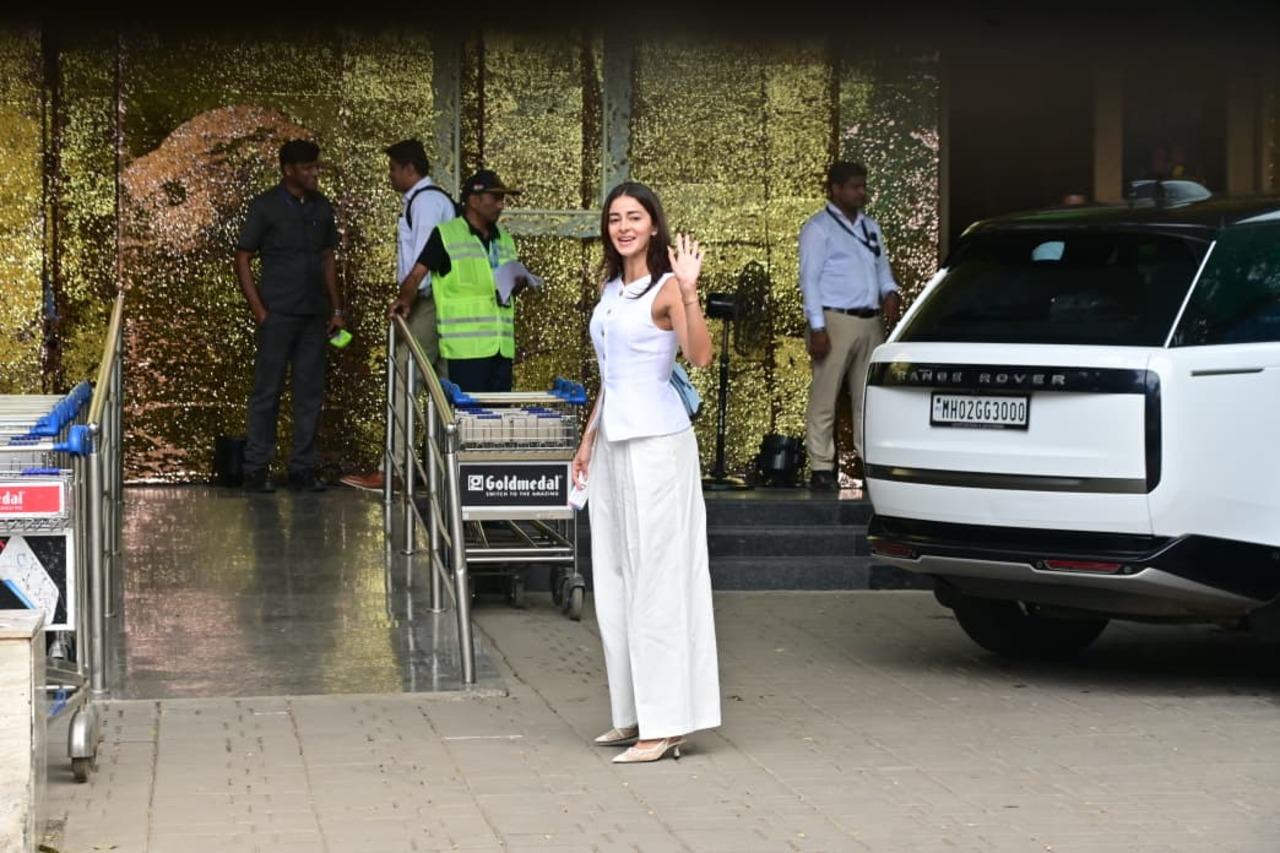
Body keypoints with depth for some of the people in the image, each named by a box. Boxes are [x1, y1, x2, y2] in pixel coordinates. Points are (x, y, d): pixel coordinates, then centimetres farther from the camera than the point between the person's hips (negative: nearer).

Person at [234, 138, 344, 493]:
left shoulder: (321, 207, 11)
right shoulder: (265, 207, -4)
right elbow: (242, 258, -3)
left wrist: (336, 309, 12)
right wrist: (258, 310, -10)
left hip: (314, 316, 5)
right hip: (278, 314, -5)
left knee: (310, 393, 5)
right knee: (267, 391, -2)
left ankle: (303, 468, 12)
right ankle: (256, 469, 4)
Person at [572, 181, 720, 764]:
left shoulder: (664, 289, -8)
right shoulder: (610, 290, 16)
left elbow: (700, 356, -23)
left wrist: (689, 291, -32)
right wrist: (588, 439, 23)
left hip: (655, 442, -9)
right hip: (612, 444, 9)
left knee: (656, 577, -8)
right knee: (615, 580, 11)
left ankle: (667, 722, -6)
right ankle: (635, 715, 18)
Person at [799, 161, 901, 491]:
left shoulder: (870, 227, 19)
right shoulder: (818, 228, -3)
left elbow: (882, 267, 24)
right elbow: (809, 279, -8)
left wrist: (890, 292, 0)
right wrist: (817, 327, -16)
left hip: (870, 322, 7)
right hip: (835, 321, -7)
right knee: (824, 399, -5)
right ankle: (821, 469, -3)